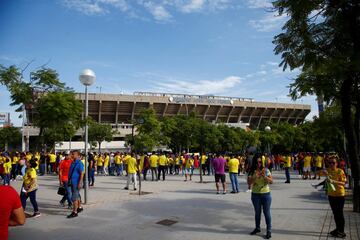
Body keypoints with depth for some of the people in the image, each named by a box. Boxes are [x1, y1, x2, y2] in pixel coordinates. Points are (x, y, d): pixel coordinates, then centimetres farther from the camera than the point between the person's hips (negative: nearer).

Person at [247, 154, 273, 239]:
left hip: (266, 194, -2)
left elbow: (271, 181, -9)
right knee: (257, 212, 16)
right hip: (255, 194, 2)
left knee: (266, 212, 3)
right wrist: (255, 177, -25)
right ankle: (257, 228, 32)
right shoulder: (251, 171, -4)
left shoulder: (266, 170, -6)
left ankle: (269, 230, 13)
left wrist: (265, 177, -26)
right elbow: (249, 182, -9)